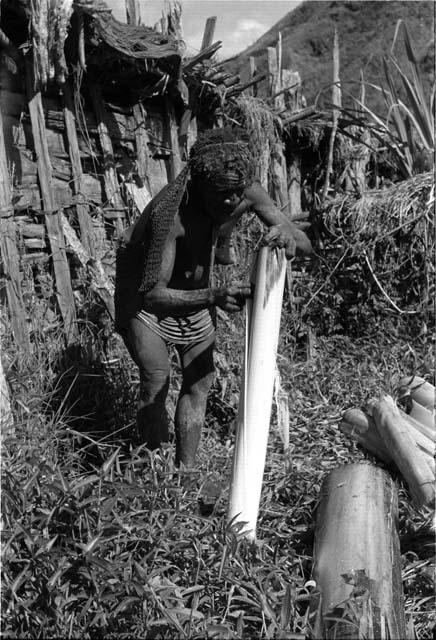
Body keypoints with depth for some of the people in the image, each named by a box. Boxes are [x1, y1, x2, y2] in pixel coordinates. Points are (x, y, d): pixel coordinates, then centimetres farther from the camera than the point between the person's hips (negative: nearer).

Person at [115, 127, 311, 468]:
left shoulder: (248, 194, -24)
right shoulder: (170, 212, -40)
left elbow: (306, 244, -18)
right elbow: (153, 295, -43)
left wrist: (287, 235, -43)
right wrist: (214, 297, -57)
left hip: (196, 293, 5)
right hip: (145, 292, -5)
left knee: (200, 381, 6)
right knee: (156, 383, -8)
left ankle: (185, 469, 20)